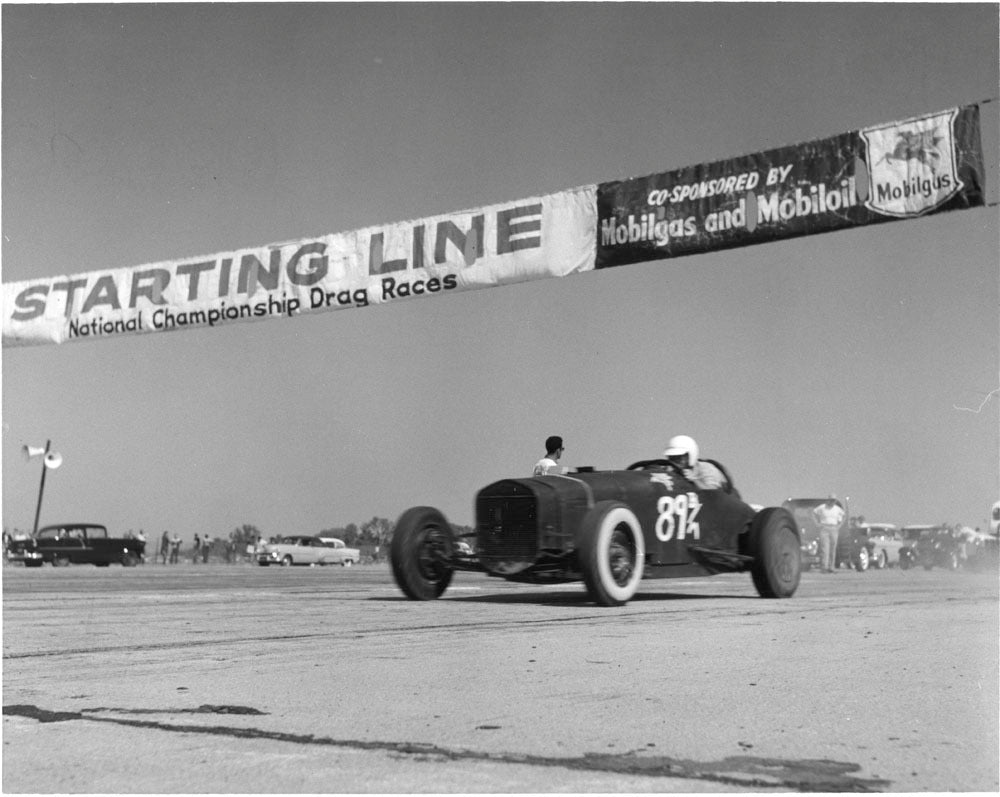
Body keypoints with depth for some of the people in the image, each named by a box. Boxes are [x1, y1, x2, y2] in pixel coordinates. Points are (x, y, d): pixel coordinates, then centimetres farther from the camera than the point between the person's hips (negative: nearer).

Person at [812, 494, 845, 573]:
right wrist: (818, 523, 3)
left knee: (833, 549, 3)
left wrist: (839, 525, 13)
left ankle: (831, 567, 8)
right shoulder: (822, 507, -3)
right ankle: (824, 567, -12)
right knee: (824, 548, -10)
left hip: (834, 530, 3)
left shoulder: (837, 509, 6)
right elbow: (814, 513, 10)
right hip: (824, 529, -3)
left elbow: (843, 515, 24)